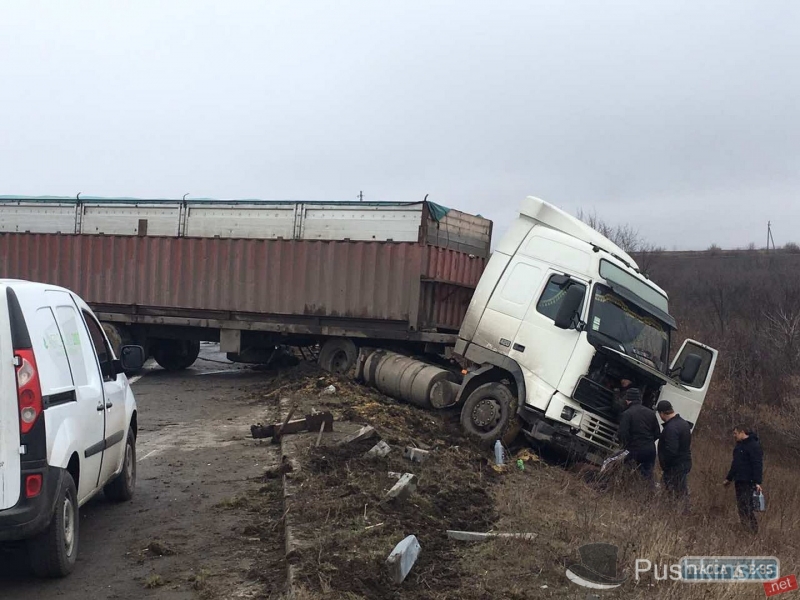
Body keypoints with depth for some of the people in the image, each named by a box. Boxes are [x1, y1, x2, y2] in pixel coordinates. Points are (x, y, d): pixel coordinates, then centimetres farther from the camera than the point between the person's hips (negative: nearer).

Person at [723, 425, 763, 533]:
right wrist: (729, 478, 30)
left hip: (748, 482, -10)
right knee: (740, 506, 9)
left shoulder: (753, 445, -13)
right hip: (739, 481, 10)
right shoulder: (739, 445, 17)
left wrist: (757, 482, -25)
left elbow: (757, 465, -19)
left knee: (747, 507, -12)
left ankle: (753, 530, -8)